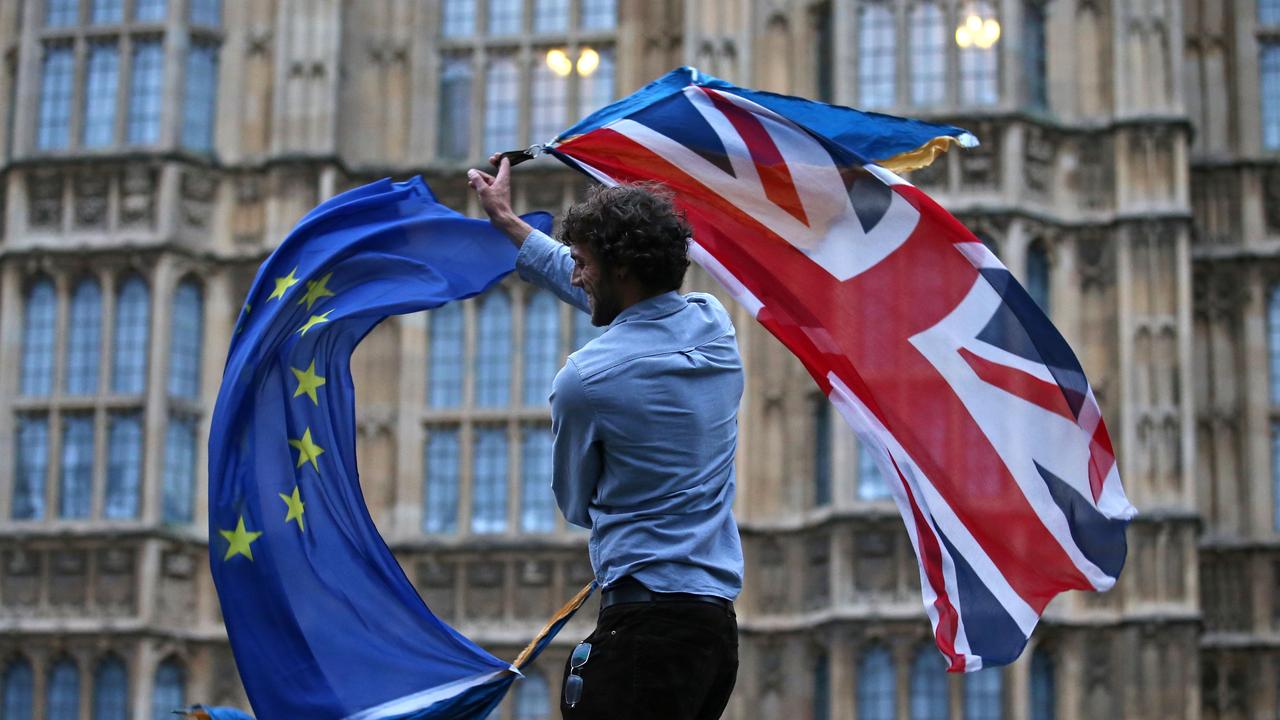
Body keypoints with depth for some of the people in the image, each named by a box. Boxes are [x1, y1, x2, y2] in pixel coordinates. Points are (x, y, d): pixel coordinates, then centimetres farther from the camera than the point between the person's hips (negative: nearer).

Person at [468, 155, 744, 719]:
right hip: (719, 623, 8)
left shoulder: (584, 380, -11)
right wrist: (508, 223, 38)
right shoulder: (714, 324, 10)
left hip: (645, 626, -8)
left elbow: (577, 507, 6)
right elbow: (600, 296, 29)